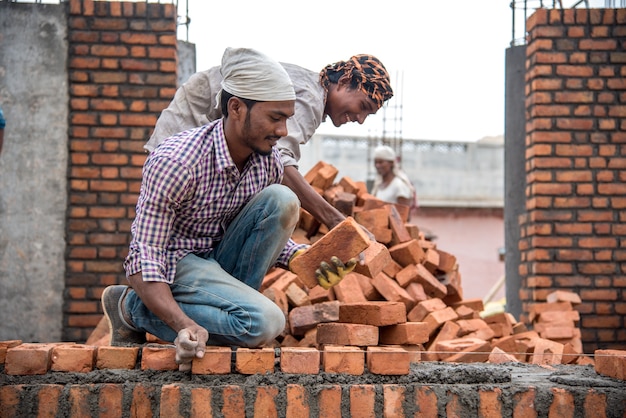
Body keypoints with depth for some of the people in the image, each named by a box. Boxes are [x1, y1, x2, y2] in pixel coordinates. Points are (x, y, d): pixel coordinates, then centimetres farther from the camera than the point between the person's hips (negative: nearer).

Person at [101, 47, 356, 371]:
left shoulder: (268, 160, -5)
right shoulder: (175, 161, -26)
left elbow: (270, 234, 11)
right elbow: (143, 260, -26)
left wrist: (306, 258, -12)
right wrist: (184, 325, -41)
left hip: (220, 258, 6)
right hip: (175, 262, -6)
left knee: (281, 200, -17)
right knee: (265, 322, -29)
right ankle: (134, 307, -9)